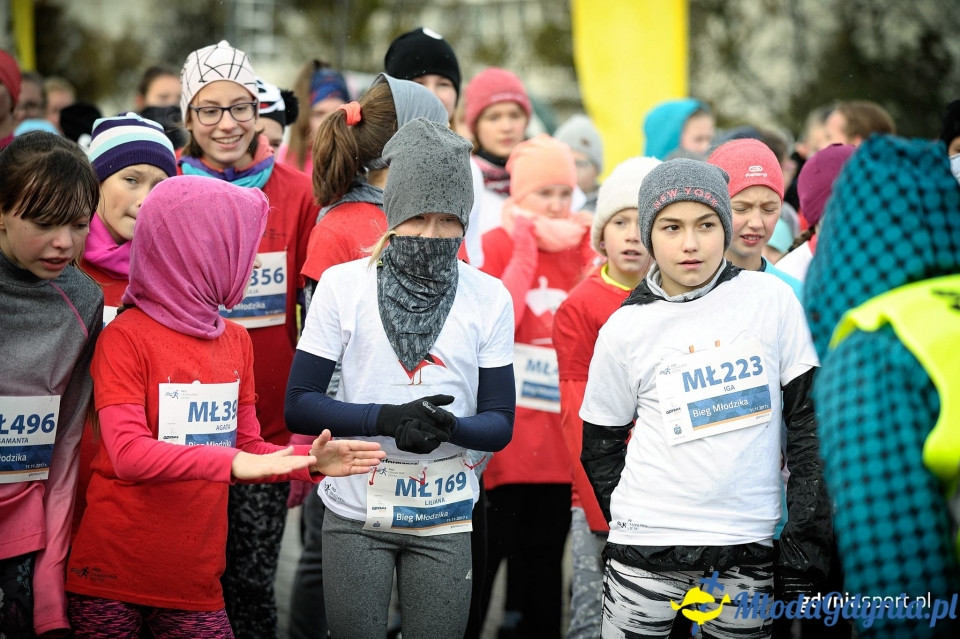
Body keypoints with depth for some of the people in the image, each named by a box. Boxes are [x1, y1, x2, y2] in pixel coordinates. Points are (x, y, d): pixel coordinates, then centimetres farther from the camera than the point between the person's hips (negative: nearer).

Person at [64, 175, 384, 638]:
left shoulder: (235, 340, 8)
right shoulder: (126, 338, -11)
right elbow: (128, 454, -21)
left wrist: (309, 462, -4)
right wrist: (231, 462, -31)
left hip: (195, 582, 5)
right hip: (114, 577, -5)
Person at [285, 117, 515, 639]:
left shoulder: (489, 298, 0)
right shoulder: (343, 285, -5)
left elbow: (499, 424, 0)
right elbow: (299, 406, -7)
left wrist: (449, 427, -22)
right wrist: (386, 419, -22)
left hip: (444, 516, 1)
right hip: (355, 510, -1)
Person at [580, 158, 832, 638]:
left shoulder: (771, 300, -1)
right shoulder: (625, 329, 0)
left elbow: (811, 420, 2)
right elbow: (600, 446, 9)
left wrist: (806, 539, -2)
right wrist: (634, 527, 0)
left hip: (750, 544, 0)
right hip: (648, 545, 0)